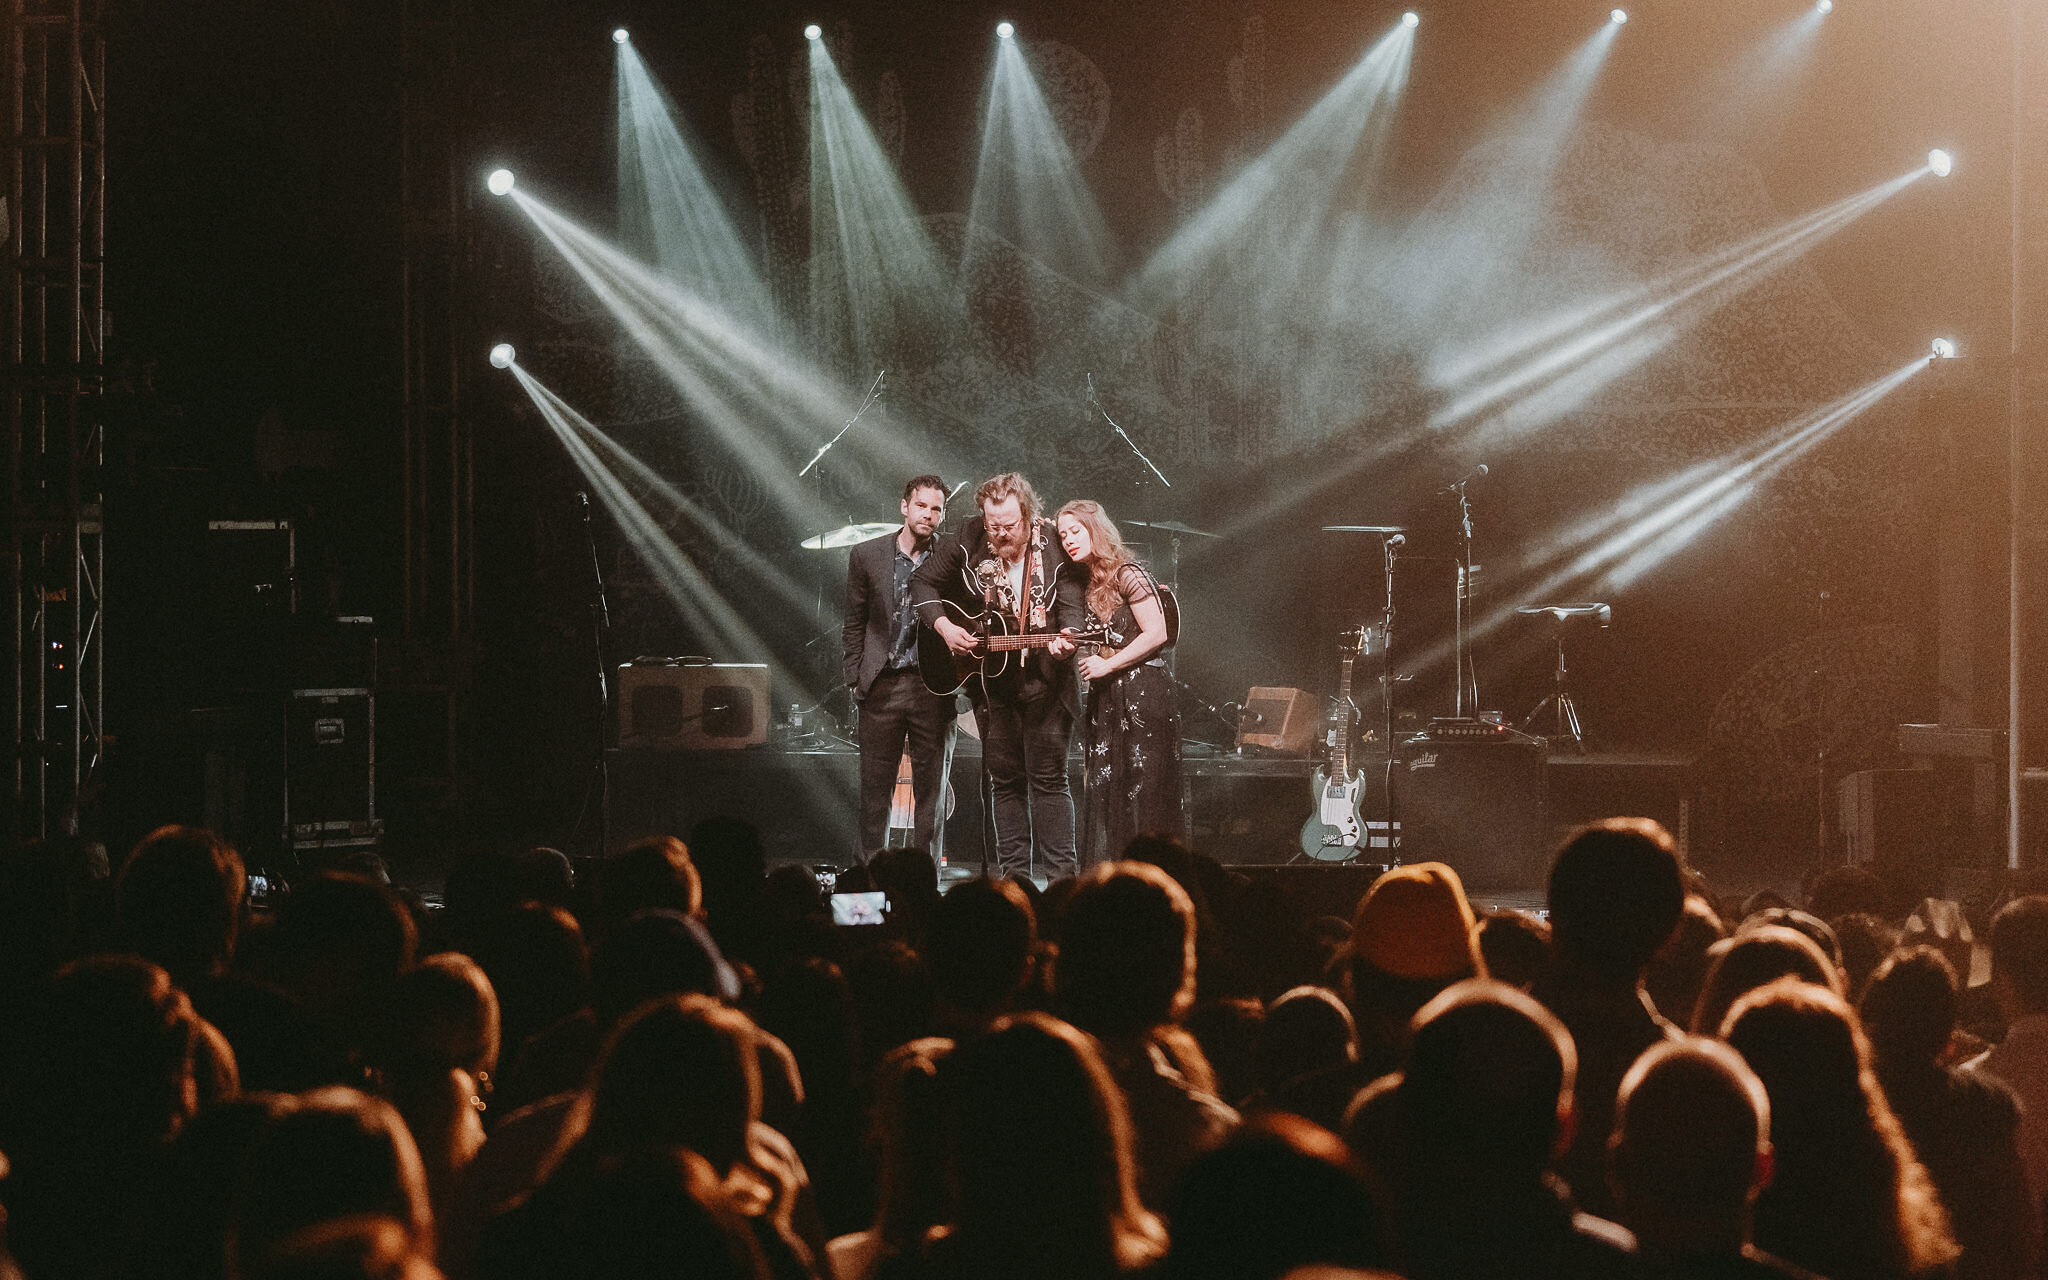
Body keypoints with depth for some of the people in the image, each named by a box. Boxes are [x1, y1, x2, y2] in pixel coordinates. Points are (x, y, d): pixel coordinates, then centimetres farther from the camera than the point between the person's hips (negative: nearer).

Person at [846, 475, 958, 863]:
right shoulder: (868, 555, 5)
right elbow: (855, 624, 9)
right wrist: (856, 679, 3)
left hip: (933, 686, 0)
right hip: (882, 685, 0)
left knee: (932, 790, 2)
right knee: (874, 790, 2)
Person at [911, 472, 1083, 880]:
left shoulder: (1054, 546, -11)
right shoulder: (968, 540, -4)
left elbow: (1071, 607, -11)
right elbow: (923, 583, 6)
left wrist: (1065, 640, -32)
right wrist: (944, 627, -9)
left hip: (1045, 678, -3)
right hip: (991, 679, 3)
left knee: (1048, 778, -3)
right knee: (1004, 780, 7)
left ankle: (1060, 873, -1)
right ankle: (1014, 872, 13)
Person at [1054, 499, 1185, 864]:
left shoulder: (1127, 575, -7)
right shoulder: (1087, 585, 16)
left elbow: (1157, 633, -13)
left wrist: (1107, 665, -14)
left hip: (1143, 693, -8)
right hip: (1105, 701, 8)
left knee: (1144, 790, -9)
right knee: (1102, 796, 3)